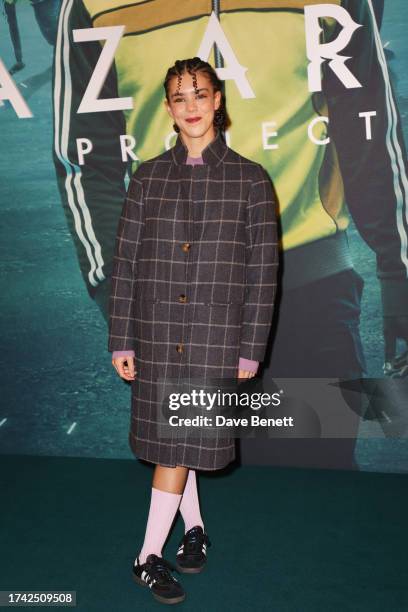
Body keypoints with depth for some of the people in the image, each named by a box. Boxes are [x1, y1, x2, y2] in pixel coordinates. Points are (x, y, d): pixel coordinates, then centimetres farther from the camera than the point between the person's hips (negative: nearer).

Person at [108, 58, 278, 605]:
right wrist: (120, 340, 1)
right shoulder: (149, 177, 5)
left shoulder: (250, 179, 0)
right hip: (155, 329, 3)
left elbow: (263, 269, 0)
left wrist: (251, 348, -3)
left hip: (215, 332, -2)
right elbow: (124, 261, 5)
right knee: (167, 438, 12)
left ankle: (150, 555, 16)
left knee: (181, 441, 1)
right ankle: (194, 528, 34)